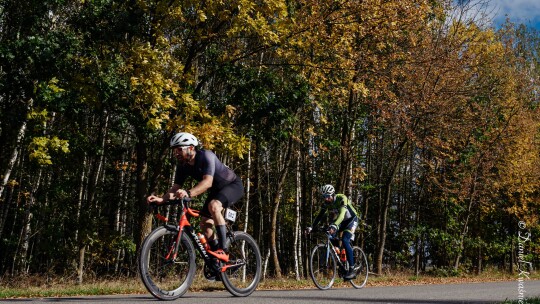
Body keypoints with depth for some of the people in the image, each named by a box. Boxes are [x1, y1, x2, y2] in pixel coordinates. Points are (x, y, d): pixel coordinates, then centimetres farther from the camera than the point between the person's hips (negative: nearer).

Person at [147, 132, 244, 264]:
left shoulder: (206, 156, -31)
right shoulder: (182, 166, -10)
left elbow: (207, 182, -45)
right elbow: (176, 187, -11)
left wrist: (188, 193, -61)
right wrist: (161, 199, -31)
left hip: (233, 185, -8)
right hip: (216, 190, 8)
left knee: (213, 206, -34)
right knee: (204, 224, -1)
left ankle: (223, 250, -29)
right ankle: (217, 260, 15)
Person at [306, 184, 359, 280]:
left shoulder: (342, 199, -31)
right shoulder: (326, 203, -12)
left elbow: (342, 214, -44)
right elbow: (320, 216, -10)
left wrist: (334, 226, -60)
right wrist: (311, 227, -25)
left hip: (351, 219, -6)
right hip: (339, 220, 7)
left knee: (345, 240, -26)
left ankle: (351, 270, -23)